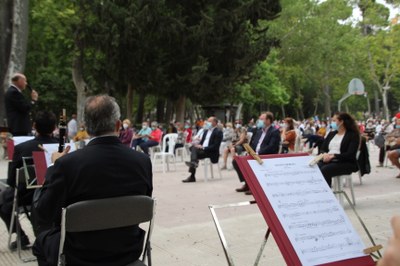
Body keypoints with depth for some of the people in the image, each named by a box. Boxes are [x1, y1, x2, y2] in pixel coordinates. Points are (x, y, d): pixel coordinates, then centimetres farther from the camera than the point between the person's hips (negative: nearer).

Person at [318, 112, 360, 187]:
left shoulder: (353, 135, 1)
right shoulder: (331, 134, 21)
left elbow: (350, 154, -11)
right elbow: (322, 149, 16)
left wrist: (333, 156, -23)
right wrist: (325, 154, -9)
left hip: (345, 163, -5)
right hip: (328, 161, 5)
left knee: (324, 170, -35)